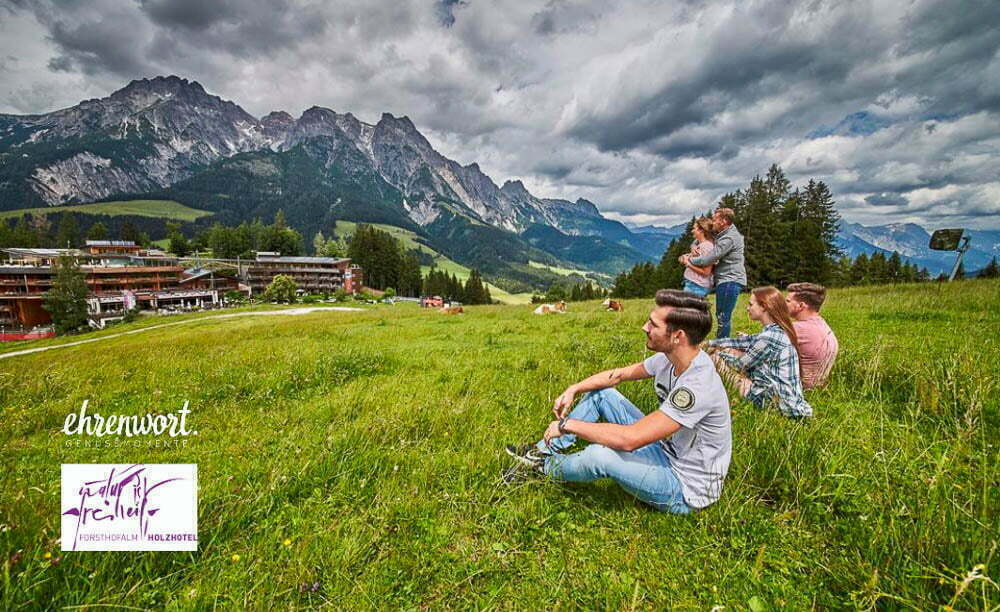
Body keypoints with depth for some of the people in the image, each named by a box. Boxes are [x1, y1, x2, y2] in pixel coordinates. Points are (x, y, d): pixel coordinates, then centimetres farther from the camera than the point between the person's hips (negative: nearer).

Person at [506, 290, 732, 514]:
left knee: (600, 455, -31)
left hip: (687, 488, -8)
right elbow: (620, 374, 7)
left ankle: (548, 467, 3)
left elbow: (629, 439, -37)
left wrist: (568, 424, -26)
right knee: (601, 393, 2)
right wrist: (574, 389, -5)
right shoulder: (669, 358, -8)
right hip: (666, 449, 8)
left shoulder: (698, 386, -35)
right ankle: (547, 450, 8)